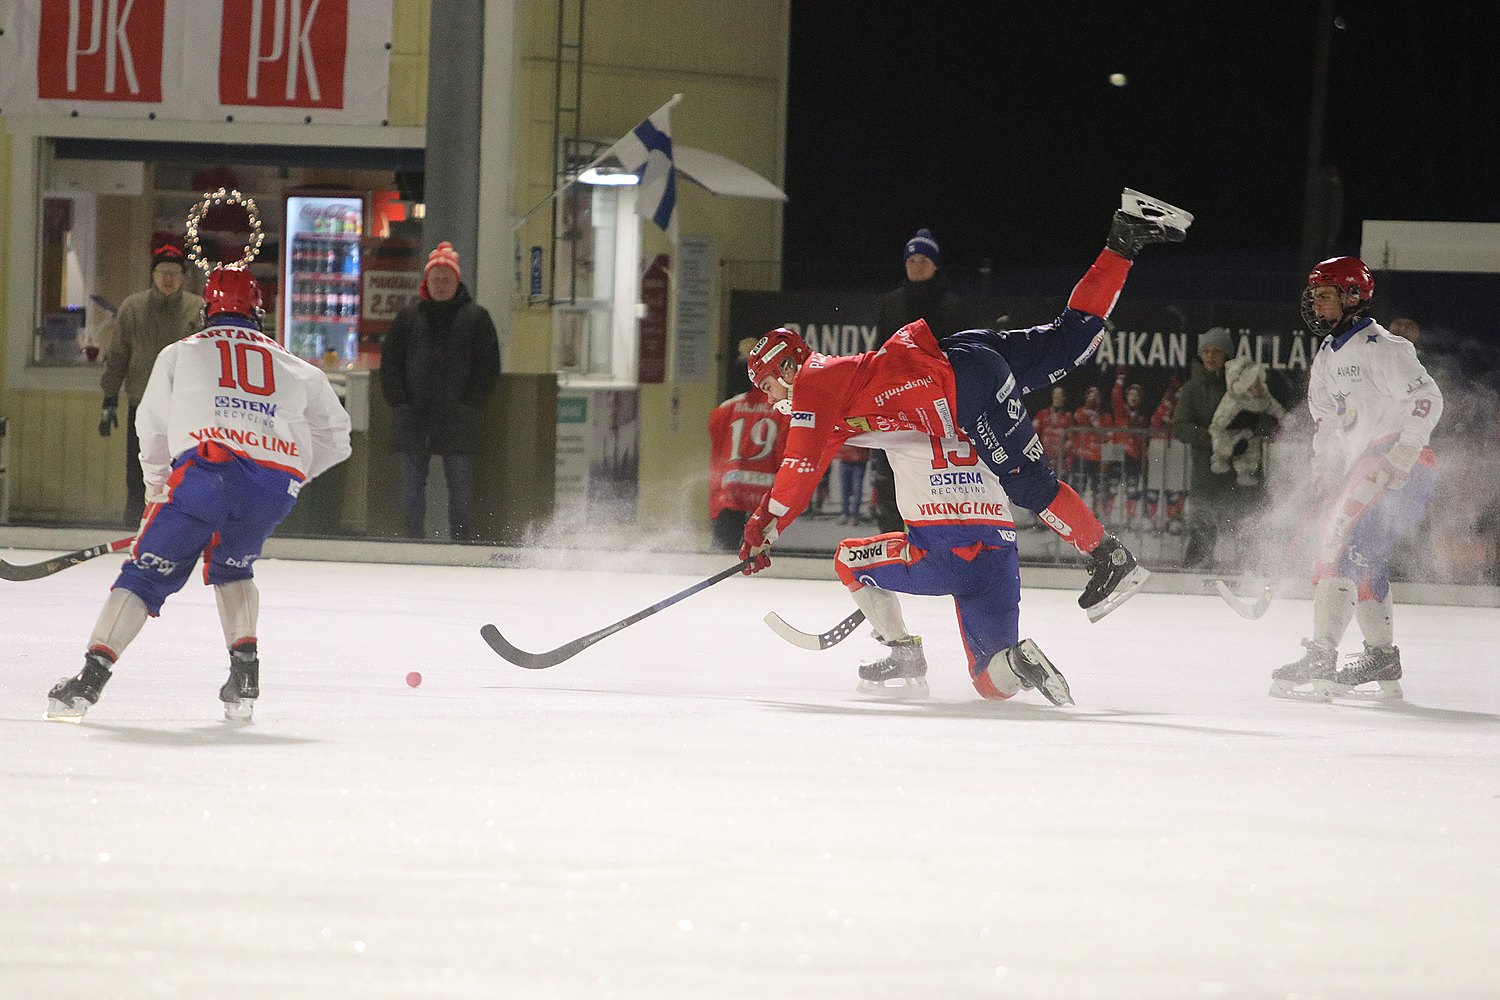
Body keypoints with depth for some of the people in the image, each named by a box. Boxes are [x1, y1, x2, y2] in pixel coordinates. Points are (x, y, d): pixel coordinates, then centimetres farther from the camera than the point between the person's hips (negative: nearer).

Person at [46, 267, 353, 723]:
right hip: (277, 483, 3)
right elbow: (335, 434, 30)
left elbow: (153, 433, 24)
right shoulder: (295, 368, 28)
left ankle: (92, 675, -9)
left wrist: (157, 493, 38)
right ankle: (245, 670, 13)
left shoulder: (179, 354, 24)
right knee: (230, 565, 29)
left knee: (148, 573, 5)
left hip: (207, 468, -3)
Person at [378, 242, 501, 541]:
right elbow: (389, 362, 11)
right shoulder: (409, 317, 10)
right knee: (412, 485, 4)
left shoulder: (475, 317, 5)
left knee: (460, 485, -3)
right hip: (413, 418, 2)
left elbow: (489, 367, 3)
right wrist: (399, 402, -1)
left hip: (458, 420, -2)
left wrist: (469, 404, -6)